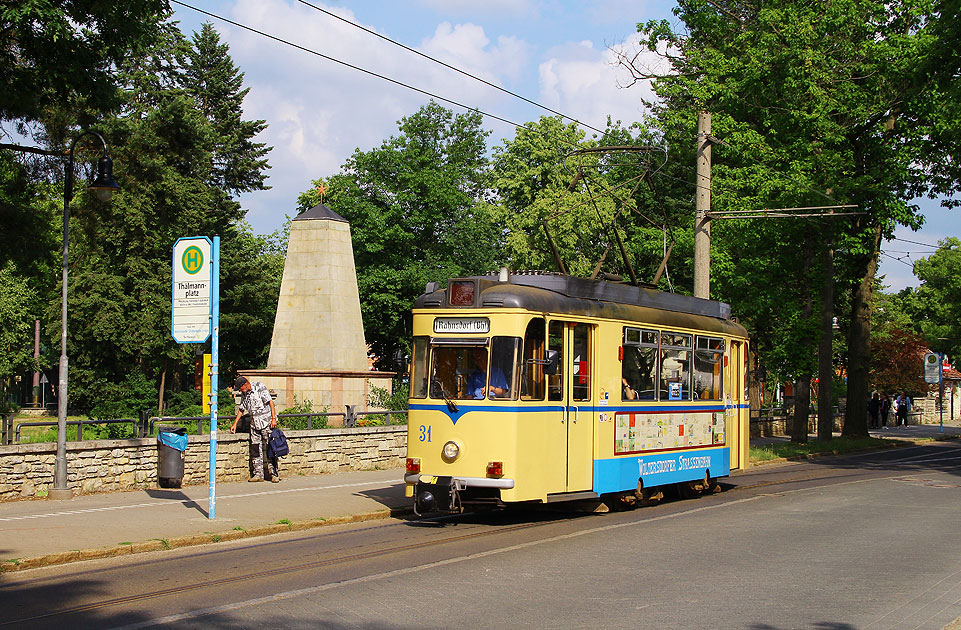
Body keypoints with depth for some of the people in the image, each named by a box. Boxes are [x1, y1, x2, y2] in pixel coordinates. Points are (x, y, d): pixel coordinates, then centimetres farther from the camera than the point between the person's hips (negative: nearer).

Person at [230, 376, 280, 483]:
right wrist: (235, 424, 23)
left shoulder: (259, 387, -10)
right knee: (255, 449, 3)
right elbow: (241, 409, 23)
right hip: (254, 424, 7)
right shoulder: (244, 394, 11)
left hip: (266, 422, -7)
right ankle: (258, 474, 7)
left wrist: (274, 419, -18)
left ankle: (274, 474, -3)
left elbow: (270, 402, -13)